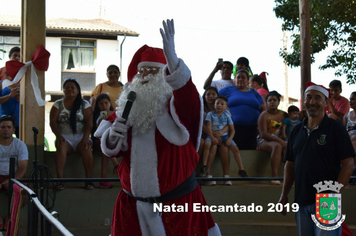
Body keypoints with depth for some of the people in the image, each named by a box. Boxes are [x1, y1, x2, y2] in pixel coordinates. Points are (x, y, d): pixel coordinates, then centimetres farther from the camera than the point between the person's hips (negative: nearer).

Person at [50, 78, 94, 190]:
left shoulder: (84, 104, 9)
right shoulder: (58, 104, 12)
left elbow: (89, 123, -1)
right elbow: (52, 122, 2)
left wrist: (85, 138, -18)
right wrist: (59, 136, -16)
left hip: (80, 137, 0)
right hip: (64, 137, 0)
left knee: (86, 147, -34)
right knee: (61, 147, -34)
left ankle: (89, 180, -31)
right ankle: (60, 180, -40)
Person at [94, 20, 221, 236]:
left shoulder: (176, 105, -7)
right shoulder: (128, 107, 7)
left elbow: (188, 96, -32)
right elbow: (110, 149, 16)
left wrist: (172, 58, -48)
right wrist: (113, 136, -9)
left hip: (176, 202, -4)